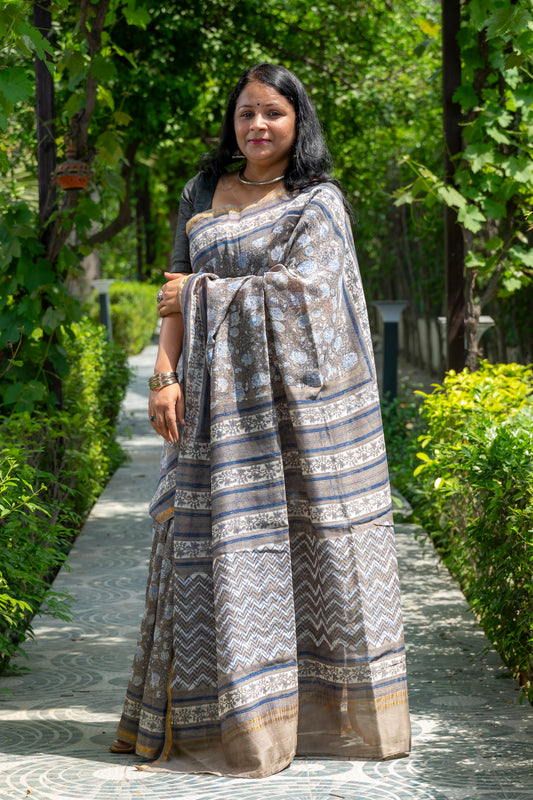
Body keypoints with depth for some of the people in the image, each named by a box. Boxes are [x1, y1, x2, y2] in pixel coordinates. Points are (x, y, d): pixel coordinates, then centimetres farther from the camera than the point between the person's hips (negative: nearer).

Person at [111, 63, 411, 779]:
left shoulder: (320, 201, 2)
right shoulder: (202, 195, 14)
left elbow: (299, 289, -10)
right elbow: (179, 294, 10)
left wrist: (206, 292, -4)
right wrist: (165, 375, -3)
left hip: (295, 394, -3)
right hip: (219, 395, 3)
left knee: (305, 537, -1)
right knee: (219, 541, 0)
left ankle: (321, 710, 8)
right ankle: (227, 717, 6)